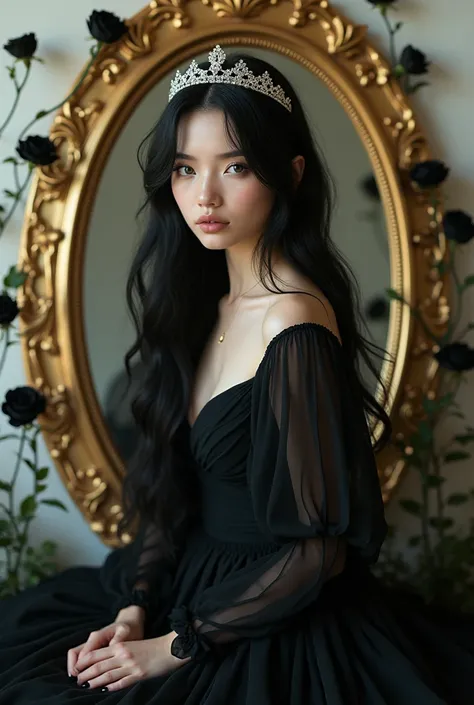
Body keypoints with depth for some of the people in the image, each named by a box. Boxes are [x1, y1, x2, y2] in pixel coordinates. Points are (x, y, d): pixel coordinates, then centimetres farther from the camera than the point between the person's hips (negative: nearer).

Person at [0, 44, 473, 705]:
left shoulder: (293, 325, -23)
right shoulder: (209, 301, 3)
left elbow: (319, 549, -21)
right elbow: (174, 484, 8)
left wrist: (180, 646, -14)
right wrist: (137, 606, -4)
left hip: (277, 643, -7)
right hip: (195, 586, 7)